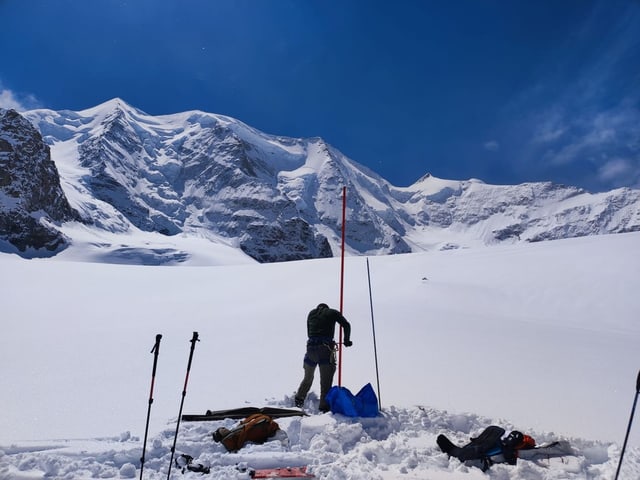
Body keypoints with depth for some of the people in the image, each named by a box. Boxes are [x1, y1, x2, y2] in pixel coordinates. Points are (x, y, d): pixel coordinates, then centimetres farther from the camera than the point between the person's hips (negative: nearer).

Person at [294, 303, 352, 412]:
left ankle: (299, 400, 30)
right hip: (326, 349, -4)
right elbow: (346, 325, 4)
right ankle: (324, 406, -6)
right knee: (326, 380, -1)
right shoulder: (333, 312, 11)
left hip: (311, 347, 4)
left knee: (307, 378, 22)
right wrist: (346, 340, 13)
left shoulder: (311, 313, 21)